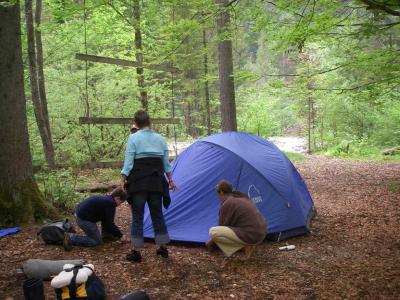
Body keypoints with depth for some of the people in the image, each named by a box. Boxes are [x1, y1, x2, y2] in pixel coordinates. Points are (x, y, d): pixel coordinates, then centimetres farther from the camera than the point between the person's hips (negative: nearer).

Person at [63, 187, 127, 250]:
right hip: (84, 219, -11)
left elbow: (106, 221, 26)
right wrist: (120, 235, -1)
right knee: (97, 241, -2)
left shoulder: (105, 198, 16)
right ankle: (71, 238, -9)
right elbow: (109, 223, -12)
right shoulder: (110, 204, -14)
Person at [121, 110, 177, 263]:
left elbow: (128, 162, -9)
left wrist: (123, 180, -3)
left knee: (137, 215, 3)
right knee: (157, 213, 14)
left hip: (138, 181, -4)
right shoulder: (160, 139, 8)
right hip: (156, 181, 4)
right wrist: (170, 180, 23)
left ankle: (136, 251, 4)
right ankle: (163, 247, 20)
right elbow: (166, 163, 13)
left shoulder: (133, 138, -6)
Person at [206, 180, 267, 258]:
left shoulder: (226, 204, -8)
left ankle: (245, 245, -4)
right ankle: (248, 244, 14)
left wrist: (212, 242, 21)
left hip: (250, 235, -9)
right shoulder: (243, 197, 18)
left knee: (212, 232, -8)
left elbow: (222, 226, 3)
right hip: (261, 233, 9)